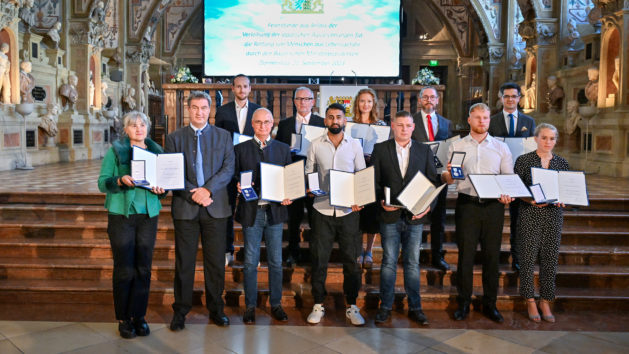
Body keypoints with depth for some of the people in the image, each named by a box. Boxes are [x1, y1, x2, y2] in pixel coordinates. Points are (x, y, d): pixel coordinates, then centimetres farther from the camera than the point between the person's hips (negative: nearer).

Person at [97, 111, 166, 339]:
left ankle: (139, 316, 17)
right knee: (124, 269, 0)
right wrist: (120, 181, -20)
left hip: (148, 215, 3)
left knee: (144, 268, 5)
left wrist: (160, 190, -8)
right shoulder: (115, 151, 2)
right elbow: (102, 183, -1)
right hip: (121, 215, -2)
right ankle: (123, 319, 13)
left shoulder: (156, 151, 11)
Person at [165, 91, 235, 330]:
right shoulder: (174, 138, 7)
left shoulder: (223, 136, 9)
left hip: (216, 207, 1)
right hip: (185, 208, 0)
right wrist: (192, 194, -13)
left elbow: (228, 168, -2)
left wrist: (208, 189, -15)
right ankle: (180, 311, 19)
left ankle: (216, 309, 21)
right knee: (184, 262, 6)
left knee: (216, 262, 7)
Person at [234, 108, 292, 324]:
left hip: (275, 210, 1)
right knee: (250, 262, 6)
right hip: (251, 211, -1)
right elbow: (234, 177, 5)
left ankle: (276, 304, 22)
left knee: (276, 261, 8)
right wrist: (239, 186, -16)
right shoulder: (241, 149, 5)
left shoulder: (283, 149, 8)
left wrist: (288, 197, -9)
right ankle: (250, 306, 19)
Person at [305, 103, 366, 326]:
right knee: (318, 259, 5)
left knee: (351, 259, 5)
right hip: (322, 209, 0)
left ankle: (352, 306, 19)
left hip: (349, 209, 0)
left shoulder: (355, 145, 5)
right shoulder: (315, 145, 5)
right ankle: (318, 305, 19)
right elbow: (309, 173, 9)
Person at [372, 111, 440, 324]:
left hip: (415, 216, 1)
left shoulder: (424, 151, 9)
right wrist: (380, 201, -14)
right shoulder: (380, 149, 5)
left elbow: (434, 181, 6)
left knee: (413, 263, 8)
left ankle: (415, 307, 18)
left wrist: (429, 205, -9)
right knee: (389, 262, 4)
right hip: (390, 216, -1)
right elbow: (373, 180, 2)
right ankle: (385, 306, 15)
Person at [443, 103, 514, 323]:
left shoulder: (501, 147, 11)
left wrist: (508, 194, -12)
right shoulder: (457, 147, 9)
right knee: (466, 255, 0)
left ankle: (490, 304, 17)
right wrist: (449, 173, -17)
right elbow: (448, 179, 6)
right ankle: (463, 303, 11)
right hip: (467, 204, -1)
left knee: (492, 255, 5)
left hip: (493, 206, 1)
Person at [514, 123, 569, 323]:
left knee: (550, 258, 5)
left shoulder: (562, 163, 10)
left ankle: (545, 301, 17)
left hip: (554, 215, 3)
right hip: (530, 215, -3)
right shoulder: (523, 161, 0)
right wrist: (531, 199, -16)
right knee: (528, 257, -1)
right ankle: (530, 301, 13)